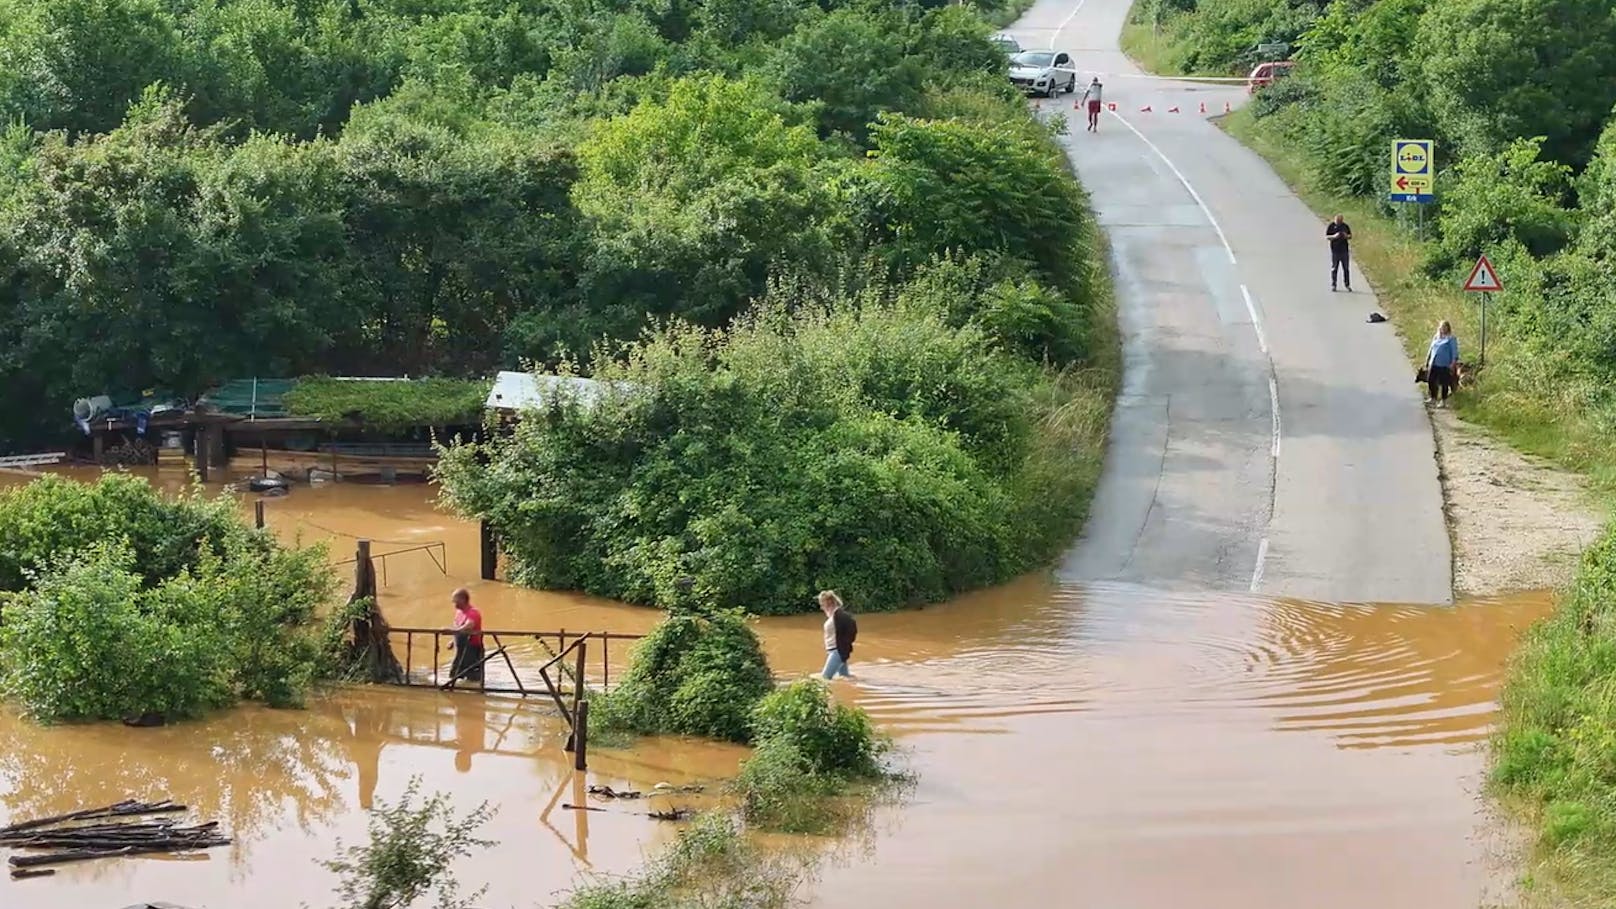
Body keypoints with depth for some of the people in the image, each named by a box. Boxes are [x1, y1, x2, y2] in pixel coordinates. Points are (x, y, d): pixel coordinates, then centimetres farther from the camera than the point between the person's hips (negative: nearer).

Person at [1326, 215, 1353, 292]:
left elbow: (1350, 236, 13)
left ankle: (1348, 285, 8)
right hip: (1335, 251, -2)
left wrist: (1346, 236, -11)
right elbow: (1326, 237, -3)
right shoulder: (1330, 226, -1)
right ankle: (1333, 285, 10)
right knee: (1334, 268, 1)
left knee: (1346, 268, 3)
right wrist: (1334, 236, -21)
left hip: (1344, 250, 2)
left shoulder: (1345, 226, 7)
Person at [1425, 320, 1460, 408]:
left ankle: (1443, 401, 9)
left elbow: (1455, 352, -7)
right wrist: (1427, 361, 20)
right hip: (1434, 364, 6)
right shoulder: (1436, 338, 15)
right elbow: (1431, 350, 23)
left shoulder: (1451, 339, -3)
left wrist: (1453, 363, -15)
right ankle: (1433, 398, 27)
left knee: (1444, 383, -1)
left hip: (1444, 365, -6)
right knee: (1431, 381, 9)